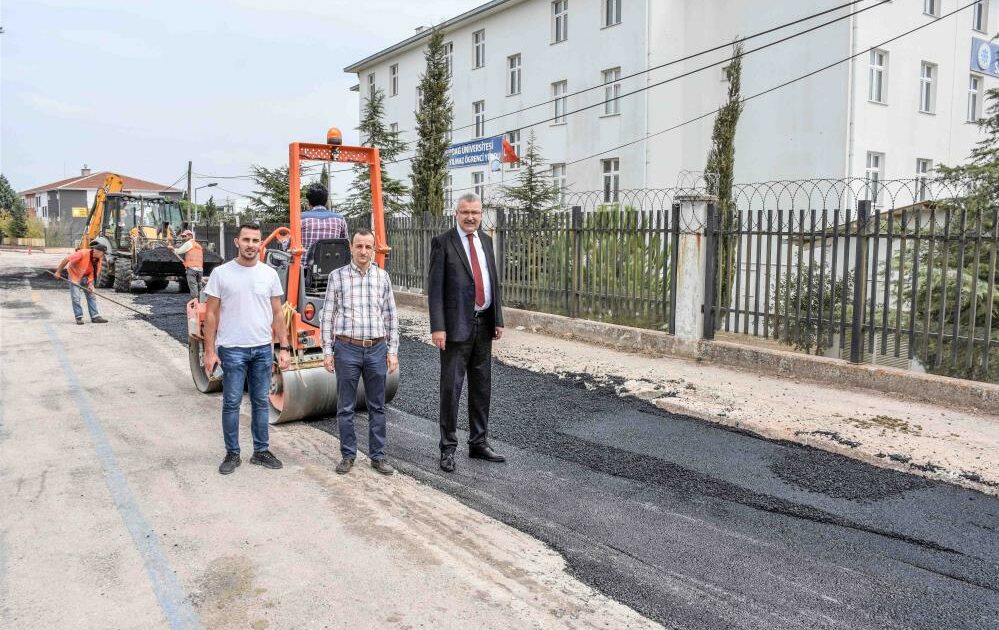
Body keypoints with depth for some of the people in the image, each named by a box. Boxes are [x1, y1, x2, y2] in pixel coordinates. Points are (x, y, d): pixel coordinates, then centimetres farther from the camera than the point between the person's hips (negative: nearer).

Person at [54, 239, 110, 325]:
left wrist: (90, 284, -17)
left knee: (91, 295, 1)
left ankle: (95, 316, 2)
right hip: (75, 274, -5)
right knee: (76, 297, -8)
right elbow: (66, 260, -24)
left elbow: (95, 273, -7)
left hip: (86, 277, 6)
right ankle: (79, 317, -2)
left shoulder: (99, 259, -13)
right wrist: (58, 272, -17)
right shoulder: (83, 253, -31)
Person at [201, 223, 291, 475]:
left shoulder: (269, 274, 3)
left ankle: (261, 451, 23)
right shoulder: (221, 273, -4)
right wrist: (209, 351, -6)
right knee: (231, 403, 5)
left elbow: (277, 314, 7)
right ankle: (232, 454, 17)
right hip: (232, 350, -3)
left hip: (263, 349, 3)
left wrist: (284, 347, 2)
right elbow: (211, 314, -2)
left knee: (261, 402, 11)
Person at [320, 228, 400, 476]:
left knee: (377, 406, 8)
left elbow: (391, 316, 7)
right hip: (347, 348, -1)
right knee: (345, 407, 6)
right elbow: (328, 316, 2)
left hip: (377, 349, 2)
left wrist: (393, 351, 3)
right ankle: (348, 455, 19)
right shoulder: (337, 276, 1)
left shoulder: (382, 276, 5)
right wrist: (327, 351, -2)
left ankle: (378, 456, 18)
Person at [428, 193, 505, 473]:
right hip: (457, 325, -6)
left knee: (481, 386, 12)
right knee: (451, 387, -1)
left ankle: (479, 443, 24)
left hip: (484, 324, 6)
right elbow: (434, 288, -10)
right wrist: (438, 327, -16)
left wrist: (498, 319, 9)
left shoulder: (486, 241, 13)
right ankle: (448, 448, 11)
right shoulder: (442, 242, -6)